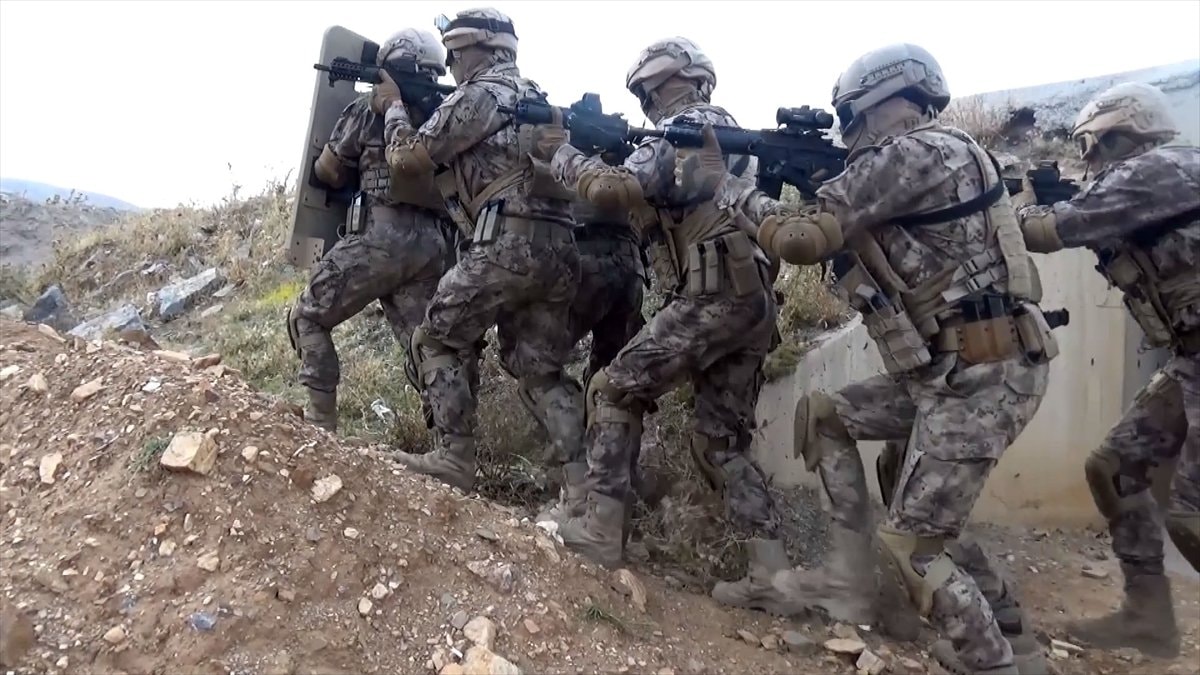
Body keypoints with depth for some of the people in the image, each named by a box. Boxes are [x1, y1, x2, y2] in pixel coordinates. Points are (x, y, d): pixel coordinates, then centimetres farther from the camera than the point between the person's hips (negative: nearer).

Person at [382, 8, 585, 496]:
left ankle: (454, 459, 4)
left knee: (437, 342, 7)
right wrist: (421, 108, 31)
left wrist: (396, 108, 20)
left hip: (508, 245, -8)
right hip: (559, 251, 8)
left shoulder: (477, 95, -1)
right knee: (540, 369, 12)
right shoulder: (533, 96, 26)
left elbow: (406, 161, 2)